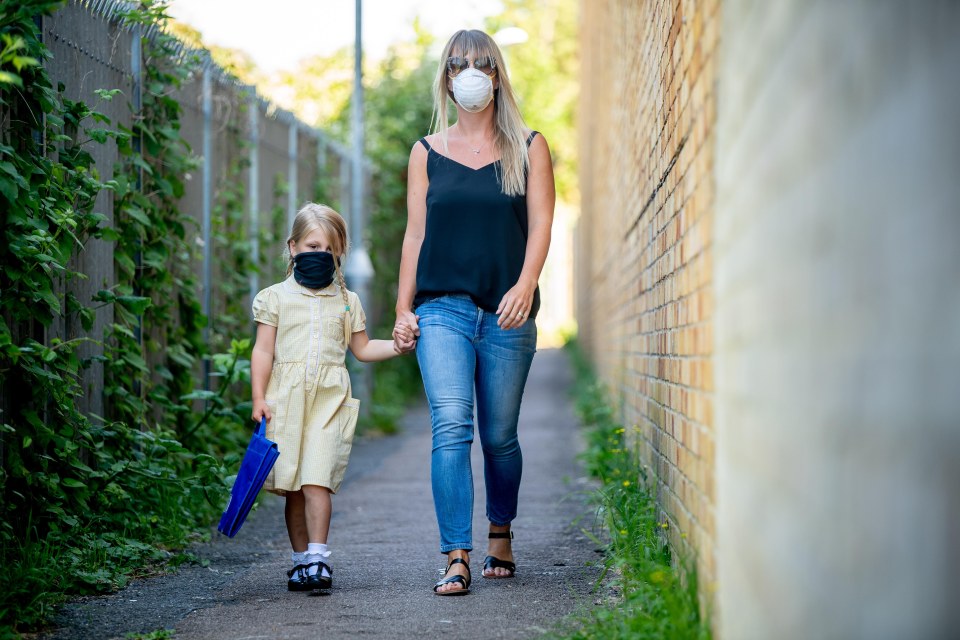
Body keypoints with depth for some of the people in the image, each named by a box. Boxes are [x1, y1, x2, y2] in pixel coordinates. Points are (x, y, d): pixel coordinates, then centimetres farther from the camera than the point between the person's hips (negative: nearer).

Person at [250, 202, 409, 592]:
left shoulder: (346, 301, 15)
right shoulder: (276, 297, 8)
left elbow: (362, 349, 22)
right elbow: (263, 351, 4)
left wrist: (398, 345, 6)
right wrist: (259, 398, -4)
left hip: (329, 400, 0)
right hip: (285, 399, 0)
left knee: (316, 481, -13)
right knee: (292, 486, 3)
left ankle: (318, 558, -15)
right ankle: (301, 558, 12)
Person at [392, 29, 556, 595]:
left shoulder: (528, 148, 8)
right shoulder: (428, 153, 11)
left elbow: (541, 225, 0)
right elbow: (416, 233, 12)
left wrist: (524, 286, -16)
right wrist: (403, 308, 5)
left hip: (507, 314, 0)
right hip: (443, 309, 0)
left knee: (499, 437, 7)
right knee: (451, 427, -15)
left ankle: (501, 536, 32)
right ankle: (457, 559, -17)